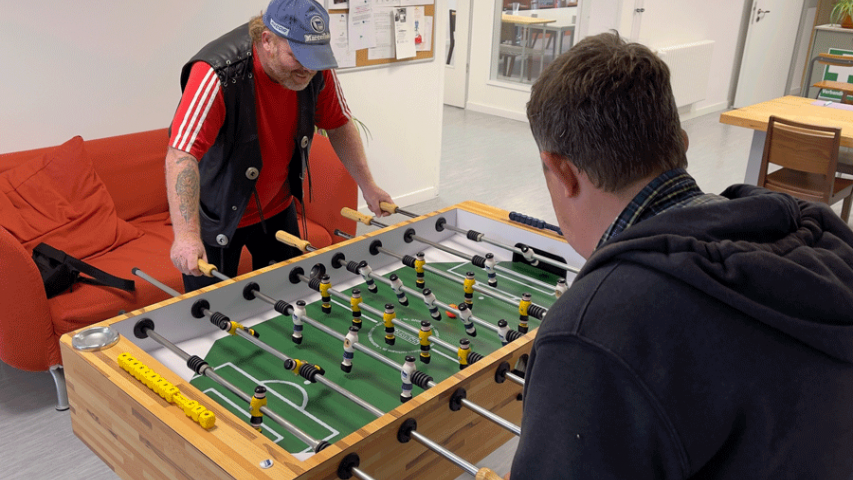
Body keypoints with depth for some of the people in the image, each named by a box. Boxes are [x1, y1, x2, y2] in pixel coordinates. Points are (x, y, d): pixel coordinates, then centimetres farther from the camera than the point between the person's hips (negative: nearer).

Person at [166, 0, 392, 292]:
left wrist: (367, 186, -4)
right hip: (216, 213, -5)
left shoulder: (317, 69, -15)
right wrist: (187, 234, -50)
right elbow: (181, 154, -40)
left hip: (276, 207, 5)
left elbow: (339, 124, 1)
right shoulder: (218, 74, -33)